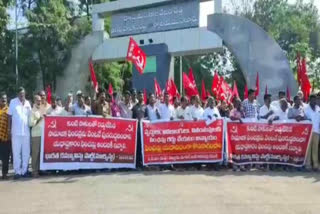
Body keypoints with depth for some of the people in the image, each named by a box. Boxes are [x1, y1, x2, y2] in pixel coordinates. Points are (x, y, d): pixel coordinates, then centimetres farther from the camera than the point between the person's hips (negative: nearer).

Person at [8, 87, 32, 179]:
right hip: (16, 132, -3)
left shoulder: (27, 103, 11)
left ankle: (24, 170, 16)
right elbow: (10, 116, 3)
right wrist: (10, 130, -1)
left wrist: (30, 128, 8)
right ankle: (17, 171, 6)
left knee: (26, 152, 7)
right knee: (16, 152, 0)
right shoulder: (13, 102, 2)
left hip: (26, 131, 3)